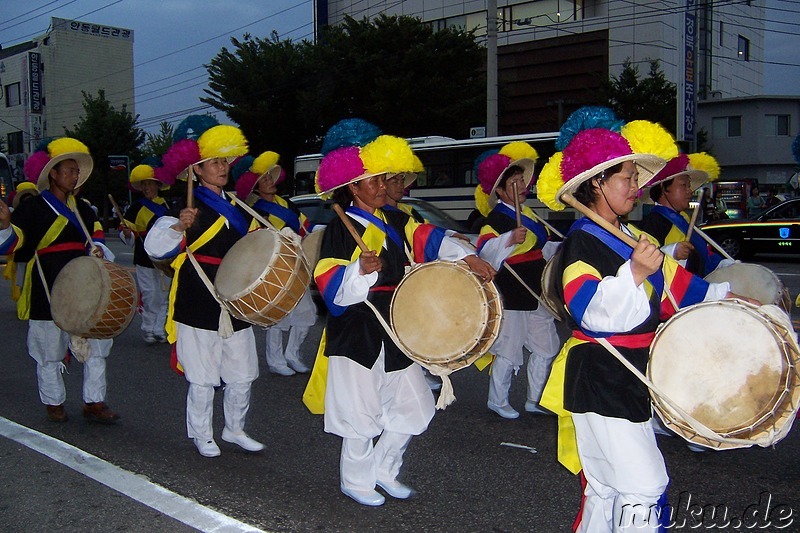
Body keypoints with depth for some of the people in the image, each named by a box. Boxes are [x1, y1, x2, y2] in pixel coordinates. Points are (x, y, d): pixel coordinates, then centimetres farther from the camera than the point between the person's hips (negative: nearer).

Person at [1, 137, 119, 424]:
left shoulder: (82, 208, 14)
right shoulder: (33, 207, -5)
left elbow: (96, 237, 23)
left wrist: (98, 250, 2)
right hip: (48, 289, -5)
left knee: (97, 342, 2)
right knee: (50, 351, 6)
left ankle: (94, 402, 10)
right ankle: (54, 402, 22)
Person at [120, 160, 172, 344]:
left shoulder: (165, 205, 11)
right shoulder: (136, 208, -1)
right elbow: (128, 237, -4)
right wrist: (127, 233, -26)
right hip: (145, 260, -4)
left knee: (165, 296, 6)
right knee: (150, 297, -2)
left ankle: (160, 331, 14)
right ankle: (148, 330, 12)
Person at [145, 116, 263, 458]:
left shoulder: (237, 207, 12)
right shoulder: (189, 208, -10)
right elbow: (154, 247, -22)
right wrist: (178, 226, -39)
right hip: (199, 307, -6)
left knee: (242, 375, 12)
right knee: (202, 379, 4)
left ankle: (235, 429, 30)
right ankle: (202, 436, 22)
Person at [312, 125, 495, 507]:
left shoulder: (394, 223, 10)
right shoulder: (340, 229, -9)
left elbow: (429, 239, -2)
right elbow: (329, 284, -17)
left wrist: (468, 258, -15)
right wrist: (361, 270, -34)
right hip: (357, 329, -7)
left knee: (412, 407, 11)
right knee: (361, 411, 3)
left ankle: (383, 467, 30)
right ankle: (356, 480, 23)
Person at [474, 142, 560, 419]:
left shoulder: (528, 214, 15)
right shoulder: (497, 217, -12)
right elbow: (485, 249, -29)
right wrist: (510, 239, -43)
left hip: (536, 293, 9)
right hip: (511, 296, -9)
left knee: (545, 347, 14)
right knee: (509, 350, -2)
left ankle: (536, 399, 27)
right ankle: (497, 400, 17)